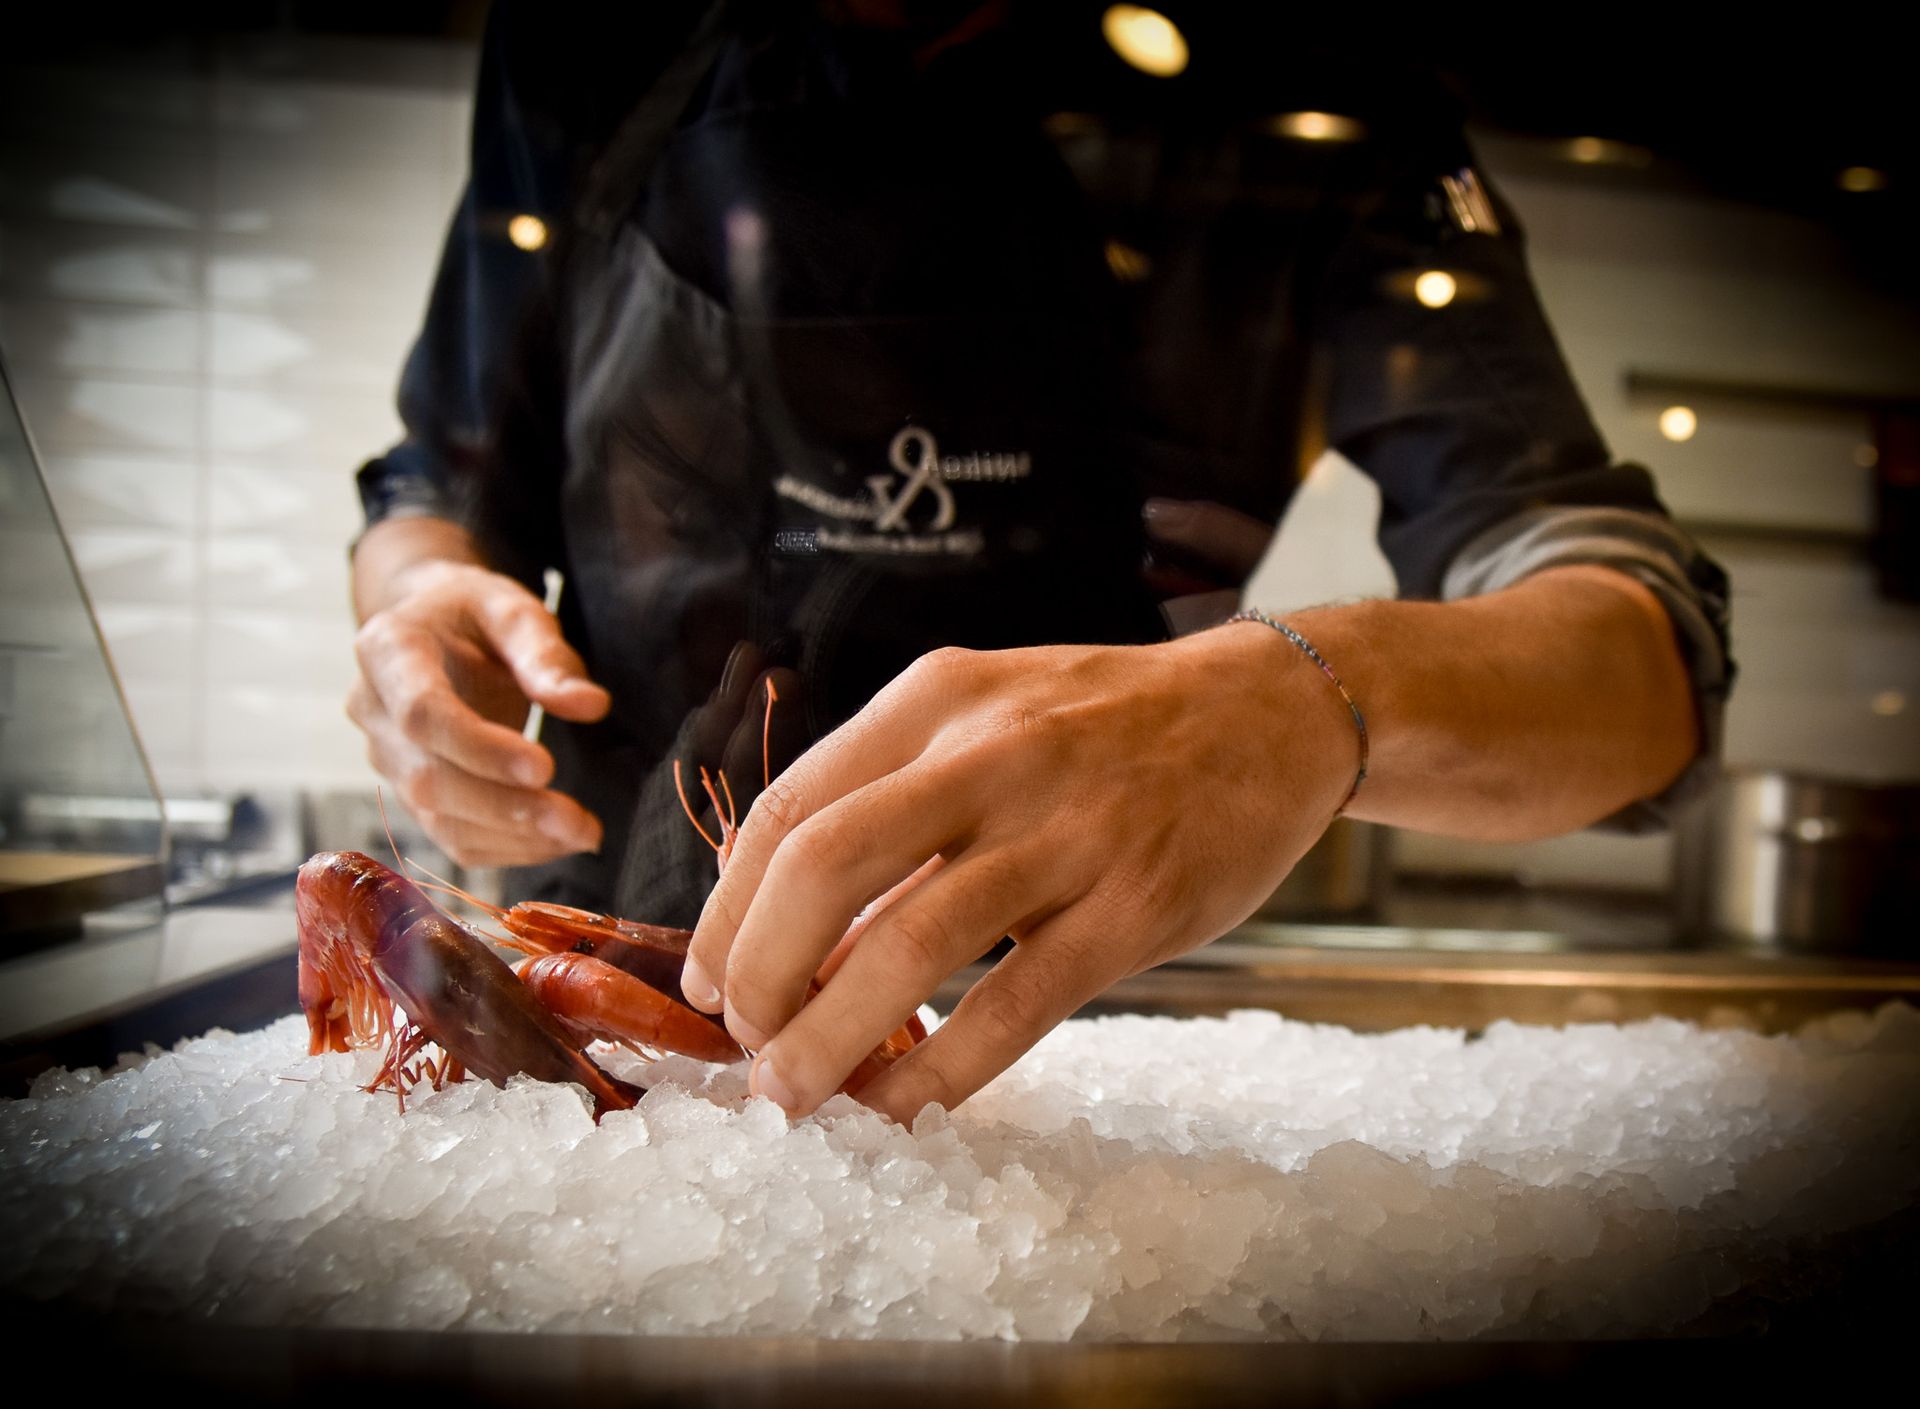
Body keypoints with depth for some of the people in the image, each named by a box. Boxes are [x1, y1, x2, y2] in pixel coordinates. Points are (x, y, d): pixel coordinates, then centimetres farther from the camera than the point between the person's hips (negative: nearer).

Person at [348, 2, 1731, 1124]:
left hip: (1036, 1044, -1)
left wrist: (1312, 696, -36)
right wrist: (424, 593, -10)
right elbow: (441, 487, 15)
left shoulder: (1299, 120, -5)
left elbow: (1654, 649, -14)